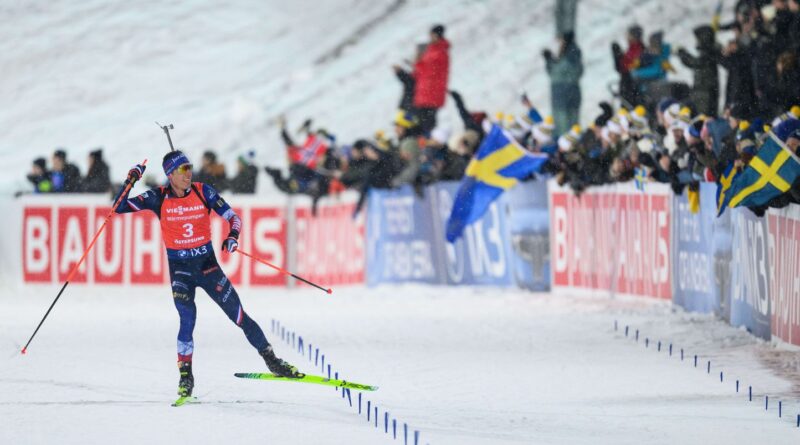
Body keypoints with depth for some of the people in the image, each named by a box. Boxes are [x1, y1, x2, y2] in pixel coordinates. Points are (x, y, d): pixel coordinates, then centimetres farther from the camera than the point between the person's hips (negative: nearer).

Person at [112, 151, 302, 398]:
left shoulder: (203, 192, -6)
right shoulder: (159, 198, -8)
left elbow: (233, 217, -4)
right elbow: (119, 208, -8)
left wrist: (233, 236, -25)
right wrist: (130, 182, -23)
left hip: (208, 265, 1)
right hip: (180, 269, -1)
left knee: (240, 317, 2)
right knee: (188, 320, -18)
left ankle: (272, 361, 13)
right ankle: (185, 376, -5)